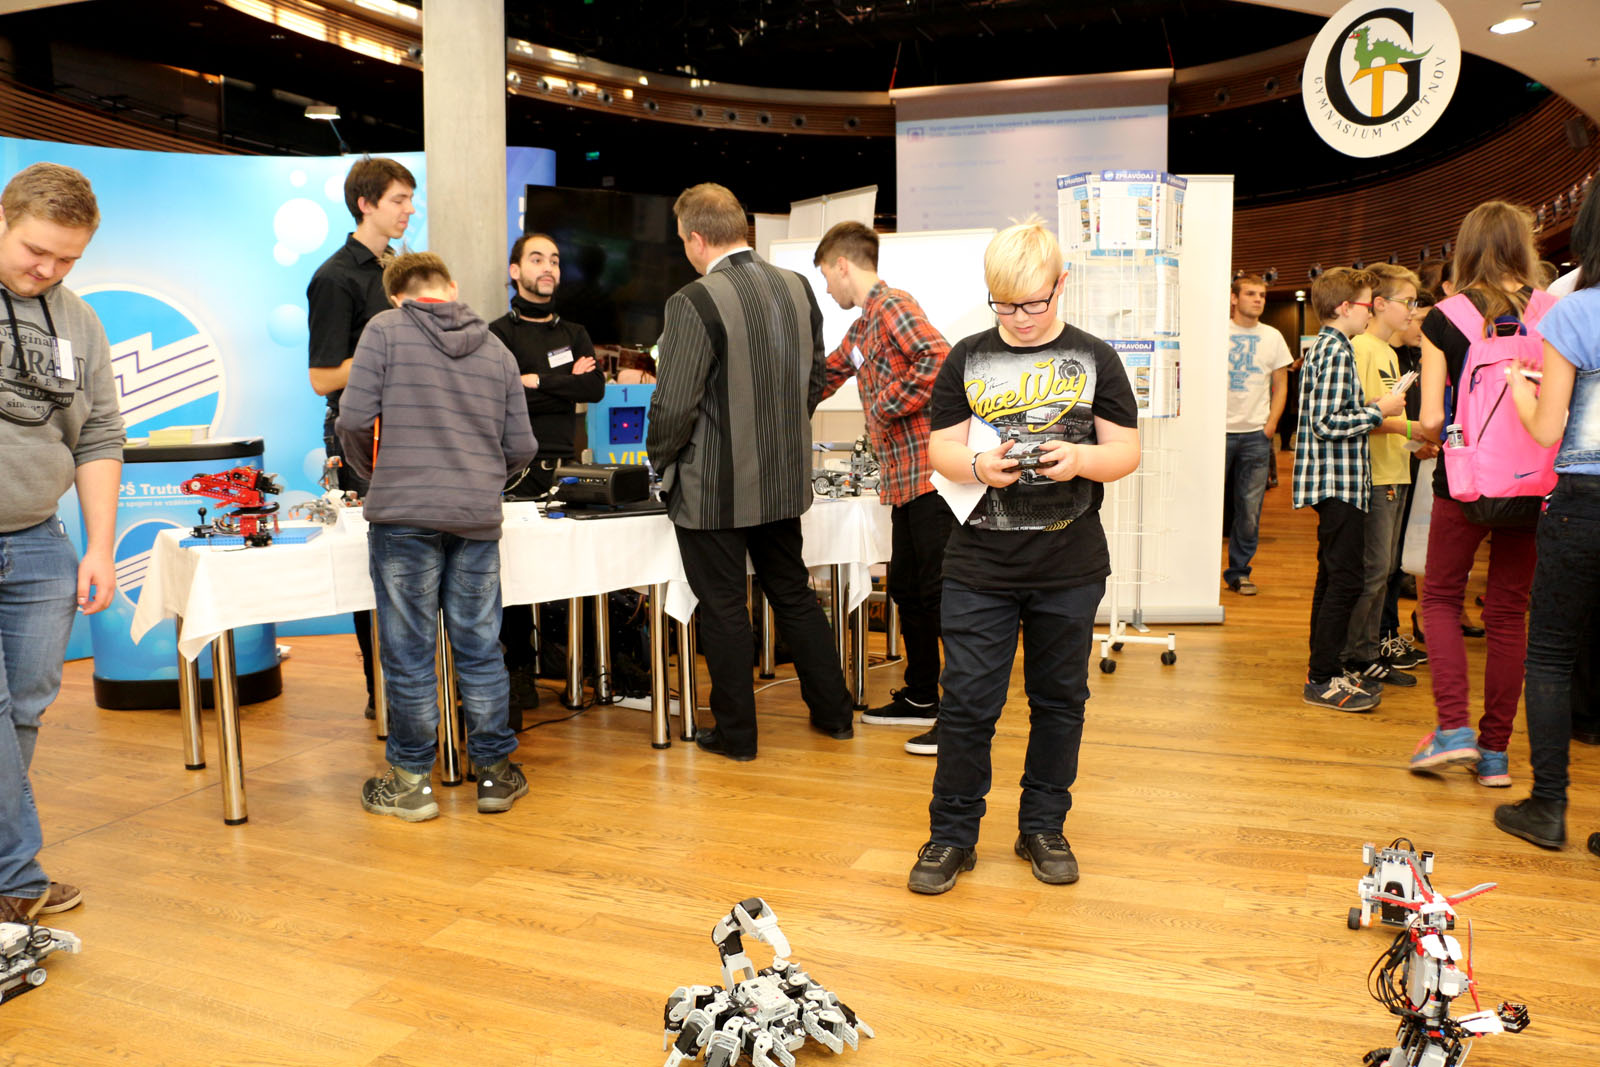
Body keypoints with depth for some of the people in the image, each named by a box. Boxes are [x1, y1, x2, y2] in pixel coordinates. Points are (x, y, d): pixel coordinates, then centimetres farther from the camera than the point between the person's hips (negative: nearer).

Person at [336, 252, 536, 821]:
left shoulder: (385, 330, 2)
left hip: (403, 516, -3)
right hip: (478, 519, 3)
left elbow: (355, 418, -7)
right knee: (480, 649, 10)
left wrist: (374, 474, 12)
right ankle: (495, 773, 19)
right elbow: (521, 448, 10)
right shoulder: (496, 350, 13)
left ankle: (411, 781, 15)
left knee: (408, 652, 5)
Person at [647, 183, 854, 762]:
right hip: (784, 480, 7)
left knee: (723, 609, 7)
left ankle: (736, 732, 18)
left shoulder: (694, 303, -20)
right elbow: (816, 377, 11)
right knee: (793, 593, 19)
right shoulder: (797, 288, 2)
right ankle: (833, 712, 29)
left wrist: (661, 461, -2)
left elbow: (674, 405, -20)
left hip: (713, 490, -6)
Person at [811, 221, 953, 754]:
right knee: (906, 589, 14)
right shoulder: (861, 329, 21)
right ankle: (920, 698, 25)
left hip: (928, 473, -10)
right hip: (904, 480, 10)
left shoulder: (894, 306, -8)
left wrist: (886, 405, -15)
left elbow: (940, 359, -24)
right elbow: (822, 379, 35)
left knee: (941, 590, -8)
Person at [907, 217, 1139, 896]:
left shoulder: (1094, 360, 3)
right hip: (980, 564, 0)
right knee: (967, 700, 1)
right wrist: (978, 465, -17)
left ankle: (1043, 827, 28)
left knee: (1059, 699, 11)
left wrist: (1081, 458, -18)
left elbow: (1127, 453, 3)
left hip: (1071, 568, 1)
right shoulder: (967, 358, 5)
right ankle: (953, 834, 16)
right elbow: (941, 449, 4)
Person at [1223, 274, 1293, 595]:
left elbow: (1280, 386, 14)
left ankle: (1239, 572, 12)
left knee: (1250, 509, 2)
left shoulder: (1273, 337, 10)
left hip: (1256, 433, 2)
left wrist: (1271, 425, 2)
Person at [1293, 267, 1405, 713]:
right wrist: (1379, 410, -13)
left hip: (1336, 483, 11)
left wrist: (1373, 409, 15)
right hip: (1341, 482, -11)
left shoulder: (1324, 348, 16)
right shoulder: (1337, 352, -15)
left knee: (1333, 578, 15)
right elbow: (1326, 423, -23)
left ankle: (1324, 667, 22)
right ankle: (1323, 679, -2)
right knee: (1344, 581, -7)